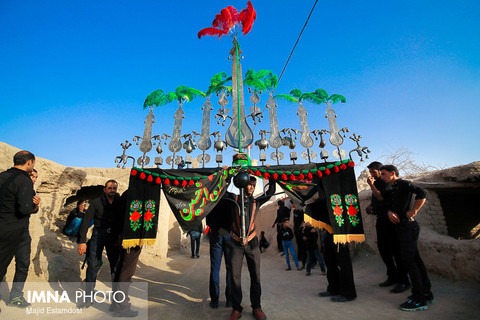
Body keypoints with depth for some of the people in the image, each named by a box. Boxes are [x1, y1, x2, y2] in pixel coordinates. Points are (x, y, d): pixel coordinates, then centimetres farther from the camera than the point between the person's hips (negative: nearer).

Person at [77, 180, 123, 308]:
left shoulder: (120, 202, 1)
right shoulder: (96, 202, -4)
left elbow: (123, 219, 5)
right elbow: (86, 221, -6)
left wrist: (120, 235, -4)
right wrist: (82, 241, -12)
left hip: (114, 236, 2)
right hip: (98, 234, -1)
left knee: (116, 264, 5)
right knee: (93, 265, -3)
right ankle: (89, 297, 12)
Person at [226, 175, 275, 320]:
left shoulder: (256, 202, 10)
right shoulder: (234, 198, 4)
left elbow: (271, 192, 12)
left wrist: (272, 177, 4)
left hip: (252, 243, 2)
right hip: (236, 243, -2)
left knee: (255, 276, 7)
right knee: (235, 276, 2)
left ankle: (256, 307, 24)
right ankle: (236, 308, 18)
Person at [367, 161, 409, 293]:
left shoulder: (386, 182, -9)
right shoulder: (376, 183, 16)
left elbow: (381, 197, -21)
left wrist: (371, 185, -15)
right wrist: (372, 206, 9)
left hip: (389, 218, -9)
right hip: (380, 219, 9)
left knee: (395, 249, -5)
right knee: (383, 248, 12)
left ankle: (403, 281, 4)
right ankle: (392, 276, 24)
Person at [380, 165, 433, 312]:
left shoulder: (403, 184, -9)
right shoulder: (392, 189, 18)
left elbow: (422, 193, -23)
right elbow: (389, 205, 17)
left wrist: (413, 211, -19)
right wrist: (390, 212, -5)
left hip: (408, 226, -9)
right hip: (401, 227, 9)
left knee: (408, 259, -8)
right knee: (415, 259, 14)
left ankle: (419, 299, 0)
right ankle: (426, 293, 24)